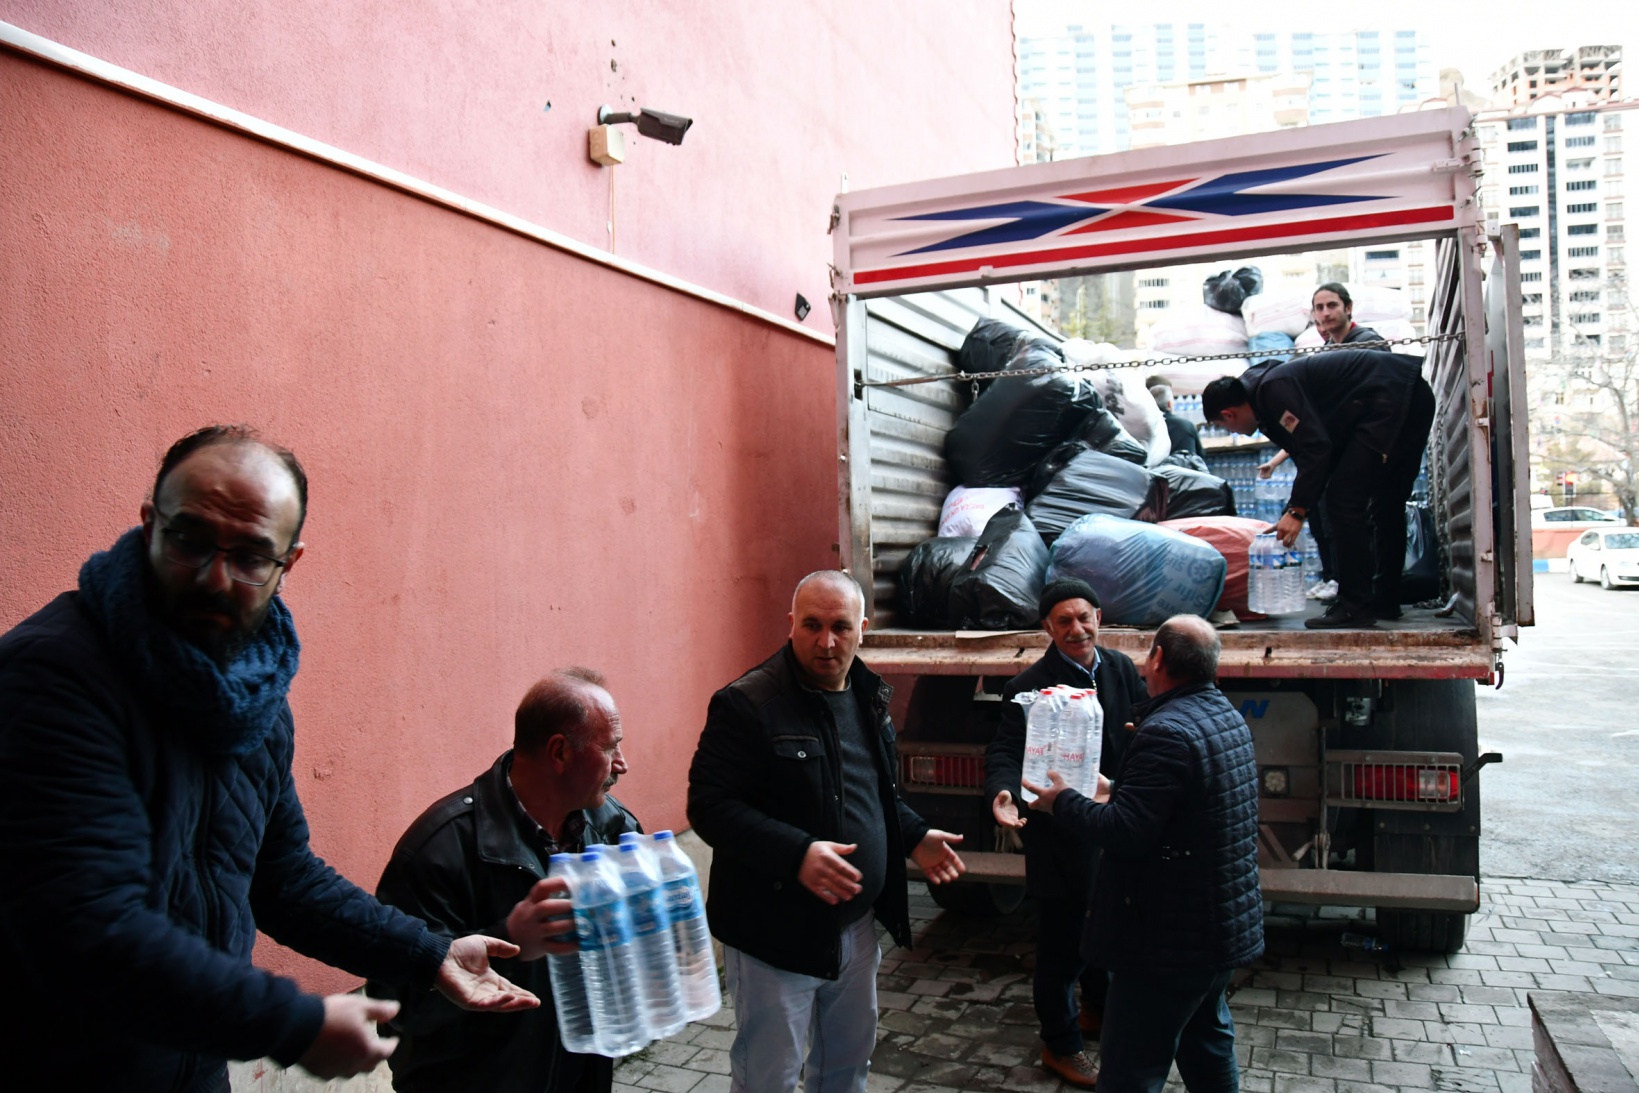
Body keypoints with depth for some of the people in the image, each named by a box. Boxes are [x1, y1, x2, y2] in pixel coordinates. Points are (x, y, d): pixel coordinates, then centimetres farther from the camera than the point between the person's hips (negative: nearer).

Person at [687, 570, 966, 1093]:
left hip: (856, 924, 7)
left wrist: (915, 836, 6)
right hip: (774, 932, -7)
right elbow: (709, 806, -22)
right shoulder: (747, 703, -18)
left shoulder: (869, 698, 6)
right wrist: (796, 853, -32)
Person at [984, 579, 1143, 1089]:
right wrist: (1003, 793, -39)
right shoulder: (1029, 686, -16)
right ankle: (1061, 1044, 28)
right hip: (1059, 839, -6)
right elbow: (1005, 749, -21)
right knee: (1062, 942, 7)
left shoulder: (1121, 669, 1)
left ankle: (1098, 1010, 50)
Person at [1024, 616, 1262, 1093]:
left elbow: (1126, 833, -29)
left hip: (1172, 938, -10)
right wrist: (1114, 792, 16)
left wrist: (1063, 801, -14)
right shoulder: (1227, 717, 6)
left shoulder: (1166, 732, -25)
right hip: (1226, 925, 10)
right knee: (1208, 1042, 27)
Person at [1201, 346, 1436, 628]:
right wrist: (1296, 510, 20)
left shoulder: (1272, 388, -13)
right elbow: (1308, 450, 21)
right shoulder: (1273, 385, 18)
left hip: (1391, 399, -11)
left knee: (1343, 499, -10)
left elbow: (1316, 447, -20)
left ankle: (1355, 605, -8)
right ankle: (1385, 601, 25)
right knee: (1386, 507, 17)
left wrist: (1297, 511, -16)